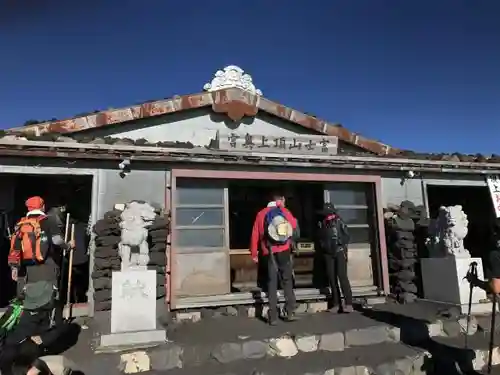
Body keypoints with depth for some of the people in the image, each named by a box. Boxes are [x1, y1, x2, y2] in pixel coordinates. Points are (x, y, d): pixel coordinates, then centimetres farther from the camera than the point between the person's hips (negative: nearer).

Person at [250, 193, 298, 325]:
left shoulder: (261, 214, 5)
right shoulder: (284, 212, 3)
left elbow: (255, 234, 3)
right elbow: (294, 225, 15)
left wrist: (254, 253, 7)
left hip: (269, 253, 1)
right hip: (284, 251, 0)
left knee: (272, 283, 4)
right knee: (287, 281, 11)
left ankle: (273, 317, 3)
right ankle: (290, 312, 9)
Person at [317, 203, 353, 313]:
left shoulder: (339, 221, 0)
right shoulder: (322, 224, 8)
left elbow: (346, 235, -2)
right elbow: (320, 238, 17)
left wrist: (343, 247, -9)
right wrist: (323, 246, 4)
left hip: (339, 252, -4)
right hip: (328, 253, 4)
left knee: (342, 276, -11)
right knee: (331, 278, 4)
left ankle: (348, 304, -8)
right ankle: (336, 304, 12)